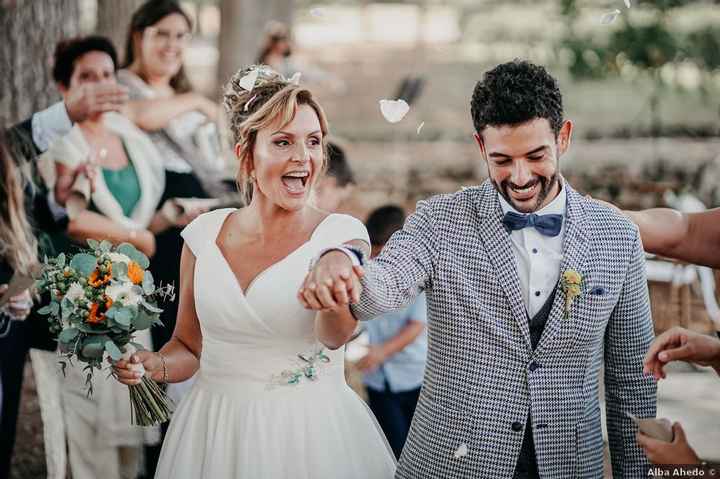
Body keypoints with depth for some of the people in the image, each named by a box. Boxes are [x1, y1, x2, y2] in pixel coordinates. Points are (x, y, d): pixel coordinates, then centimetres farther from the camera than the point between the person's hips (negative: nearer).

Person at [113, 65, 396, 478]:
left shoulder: (341, 234, -9)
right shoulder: (205, 234, -1)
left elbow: (336, 335, -27)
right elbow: (189, 346, 11)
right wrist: (153, 365, -9)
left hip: (311, 434, -2)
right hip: (213, 432, 3)